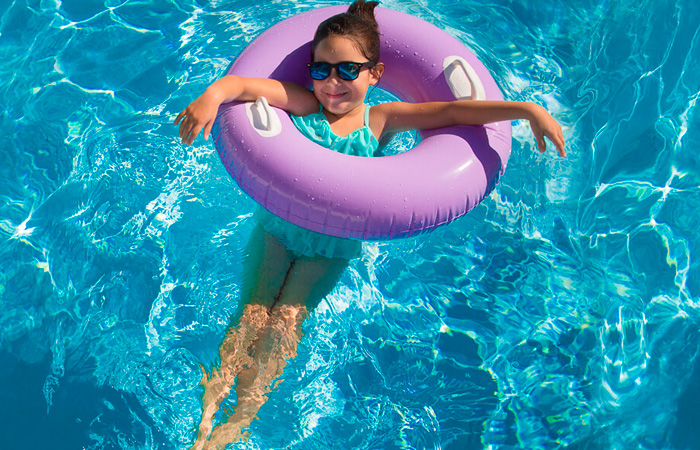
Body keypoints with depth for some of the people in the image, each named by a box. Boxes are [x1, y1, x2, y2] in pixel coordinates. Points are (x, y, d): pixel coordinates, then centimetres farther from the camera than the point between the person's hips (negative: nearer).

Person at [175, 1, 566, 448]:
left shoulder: (380, 119, -7)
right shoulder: (304, 104, -6)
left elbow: (452, 111, -15)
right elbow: (244, 85, -18)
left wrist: (527, 109, -24)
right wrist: (212, 95, -42)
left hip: (332, 246, -1)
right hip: (278, 226, 1)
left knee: (286, 322, -10)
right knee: (253, 313, -8)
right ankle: (210, 407, -3)